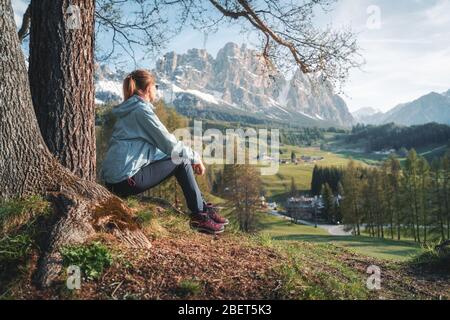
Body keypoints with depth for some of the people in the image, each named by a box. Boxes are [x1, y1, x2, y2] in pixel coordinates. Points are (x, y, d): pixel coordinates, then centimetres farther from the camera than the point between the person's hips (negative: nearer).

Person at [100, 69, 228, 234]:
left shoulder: (130, 110, 18)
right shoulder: (141, 110, -11)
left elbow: (160, 144, 21)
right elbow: (170, 144, -13)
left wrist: (190, 157, 16)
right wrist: (195, 157, 3)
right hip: (126, 180, -9)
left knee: (183, 158, 13)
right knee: (182, 161, -3)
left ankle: (203, 207, 18)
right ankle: (199, 217, 4)